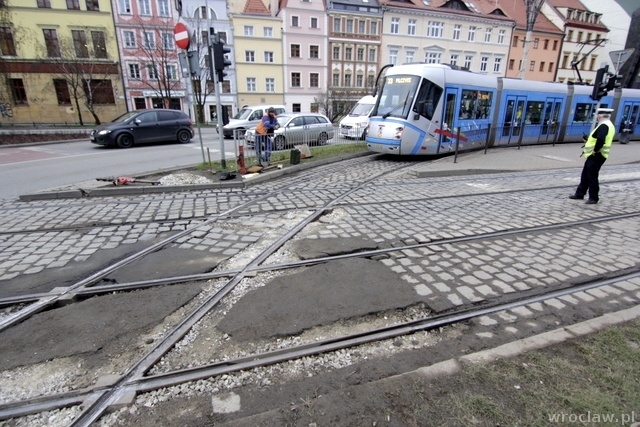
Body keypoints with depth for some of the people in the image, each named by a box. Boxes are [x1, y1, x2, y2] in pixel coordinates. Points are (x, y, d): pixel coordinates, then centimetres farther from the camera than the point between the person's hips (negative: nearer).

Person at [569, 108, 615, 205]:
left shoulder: (604, 126, -18)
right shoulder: (608, 125, 16)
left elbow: (601, 139, -32)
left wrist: (595, 150, -22)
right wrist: (589, 141, 13)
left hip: (596, 156, -10)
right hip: (593, 156, 10)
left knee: (592, 177, -2)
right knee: (585, 175, 16)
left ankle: (593, 198, 7)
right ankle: (580, 194, 25)